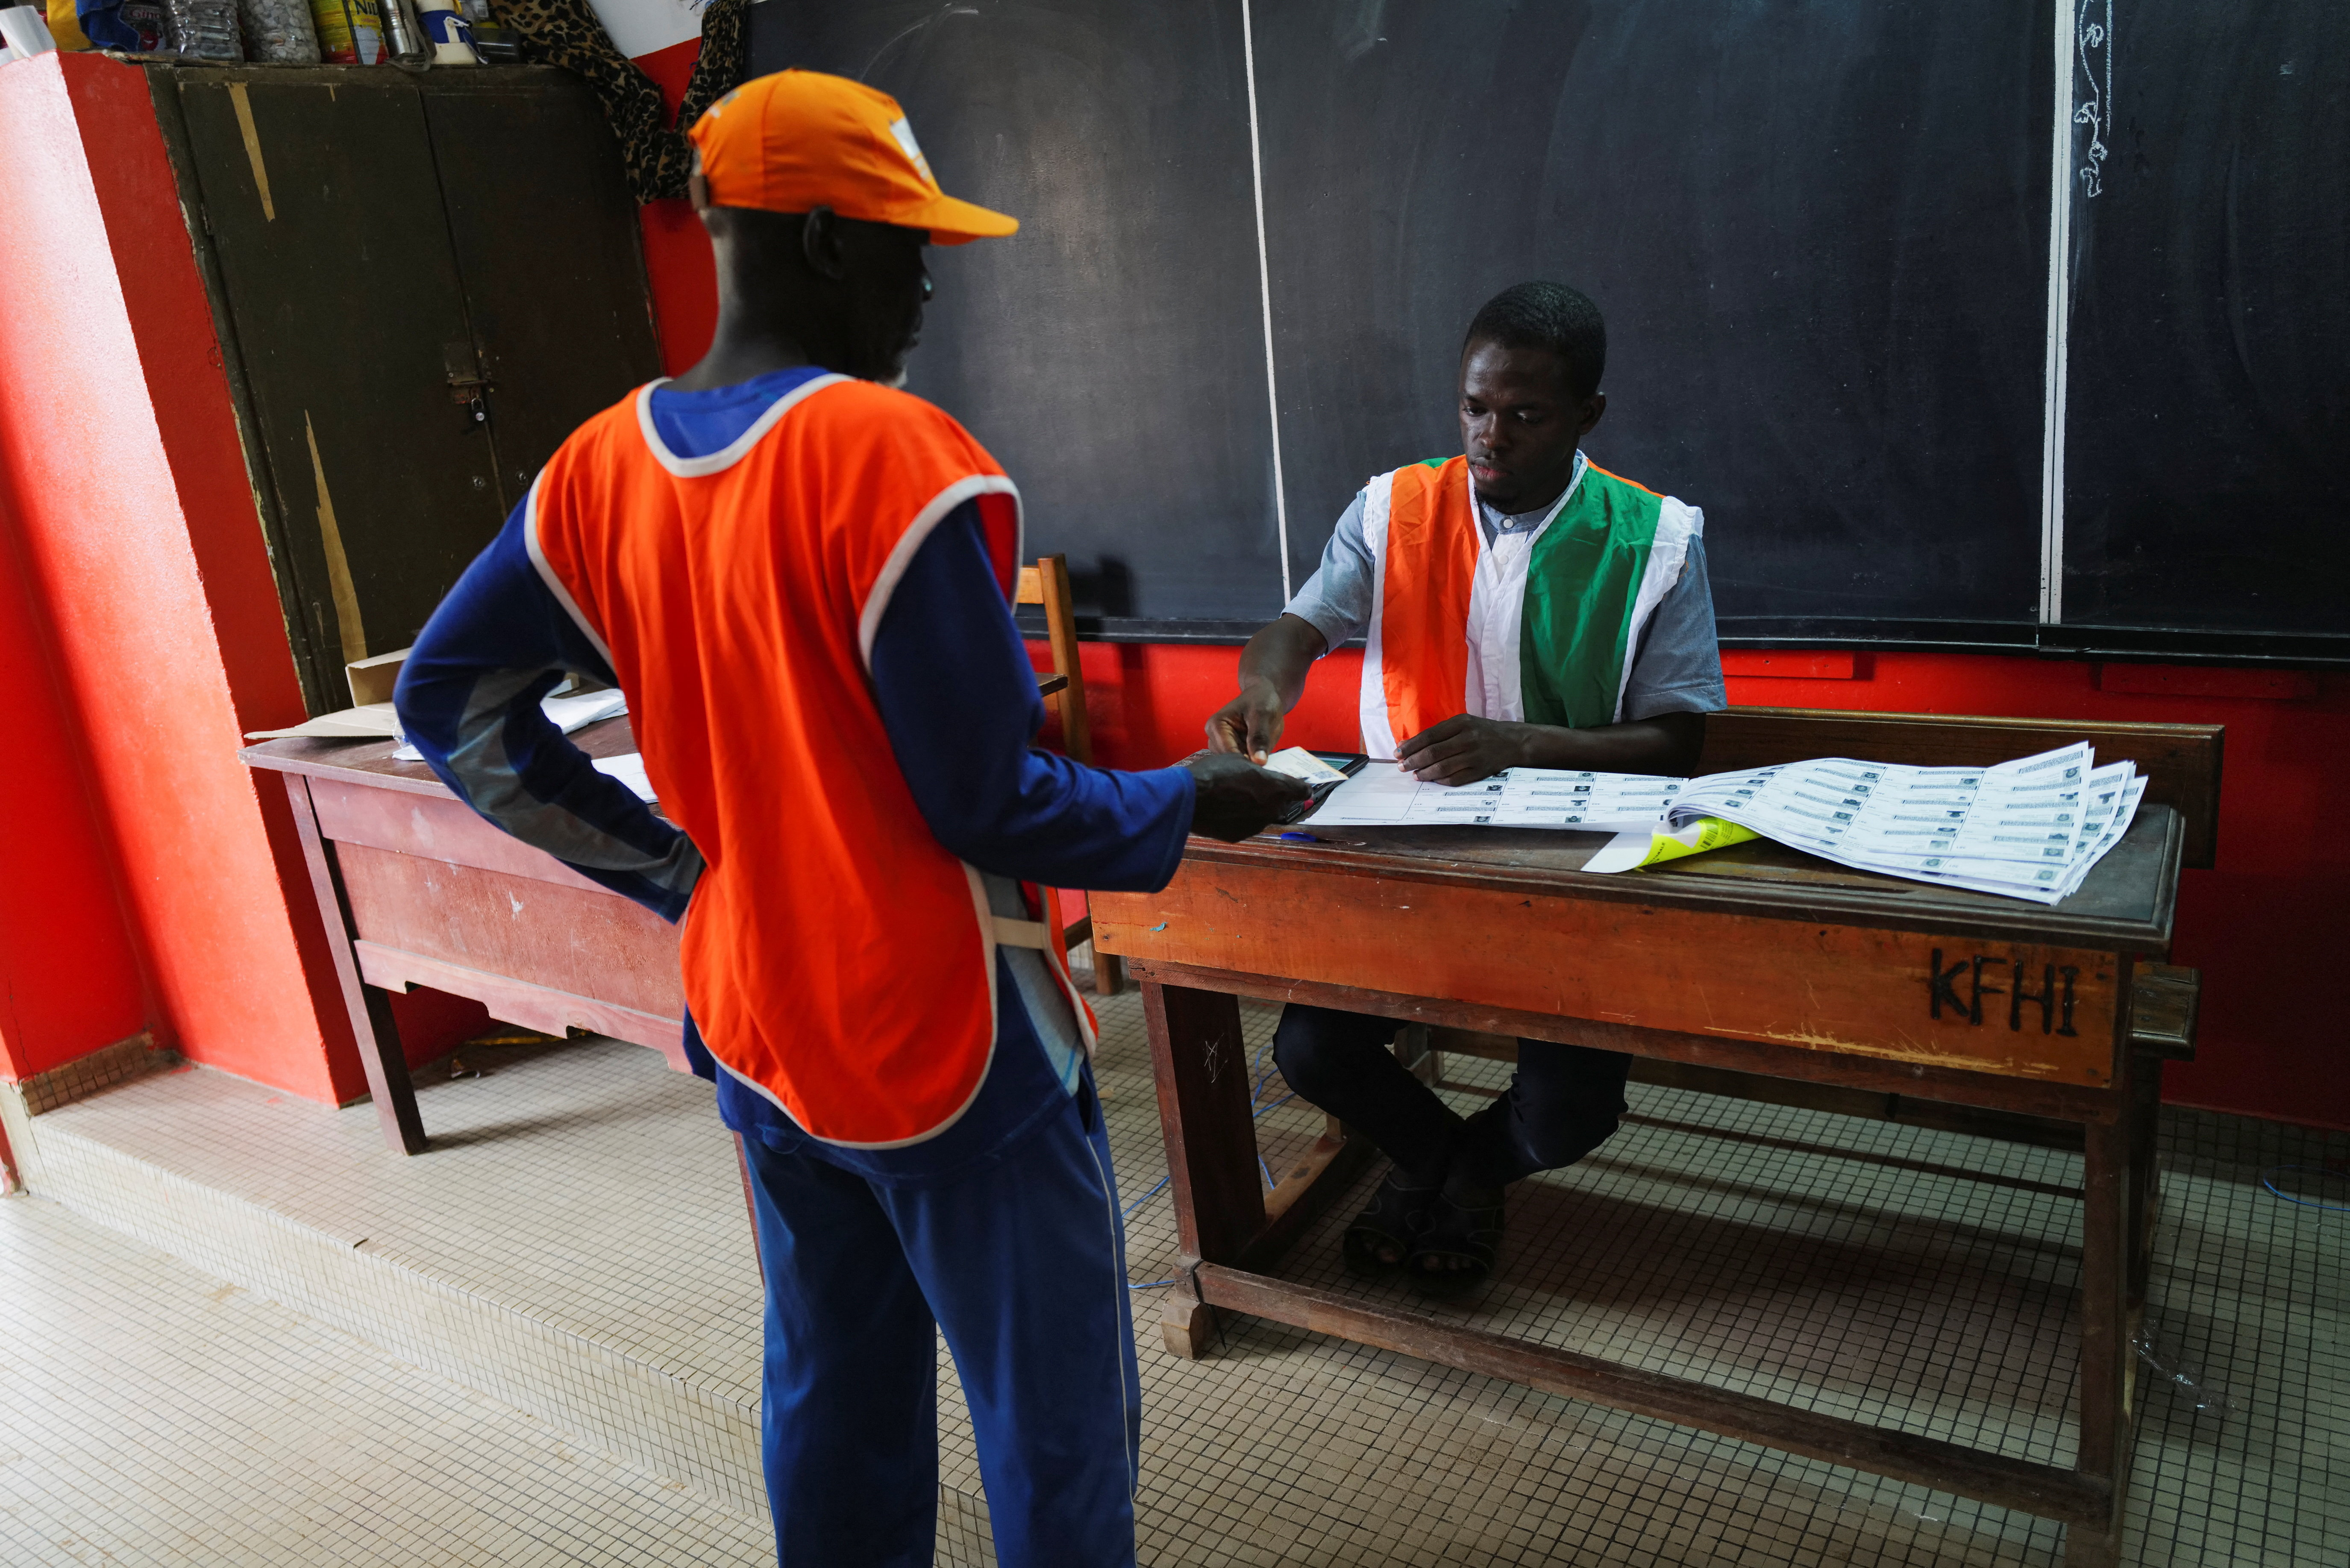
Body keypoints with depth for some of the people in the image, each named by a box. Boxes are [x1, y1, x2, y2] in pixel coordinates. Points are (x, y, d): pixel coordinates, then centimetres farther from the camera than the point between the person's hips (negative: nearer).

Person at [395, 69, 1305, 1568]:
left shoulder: (602, 465, -1)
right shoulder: (897, 454, -21)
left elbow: (446, 704, 7)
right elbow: (993, 806, -20)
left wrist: (682, 870, 8)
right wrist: (1194, 804, -4)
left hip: (756, 1033, 7)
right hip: (954, 1050, -7)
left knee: (832, 1400, 24)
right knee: (1058, 1433, 12)